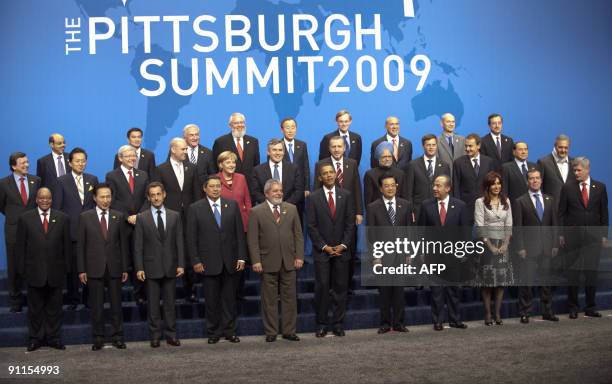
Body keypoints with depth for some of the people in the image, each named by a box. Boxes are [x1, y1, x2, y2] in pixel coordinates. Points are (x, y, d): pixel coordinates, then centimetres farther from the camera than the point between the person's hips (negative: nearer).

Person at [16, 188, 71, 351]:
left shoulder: (63, 218, 3)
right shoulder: (25, 218, 2)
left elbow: (67, 245, 4)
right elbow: (20, 246, 2)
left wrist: (66, 267, 0)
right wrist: (23, 269, -2)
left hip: (56, 272, 1)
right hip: (34, 271, 0)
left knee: (54, 307, 8)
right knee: (35, 307, 9)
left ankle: (54, 338, 18)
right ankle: (35, 338, 19)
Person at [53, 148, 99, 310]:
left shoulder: (93, 179, 8)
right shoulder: (62, 181, 0)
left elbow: (97, 203, 10)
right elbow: (56, 207, -1)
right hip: (70, 230, -2)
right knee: (72, 267, 6)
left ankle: (88, 297, 18)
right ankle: (73, 299, 18)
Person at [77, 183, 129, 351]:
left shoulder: (119, 216, 5)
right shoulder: (85, 217, 1)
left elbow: (123, 243, 6)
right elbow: (80, 245, 1)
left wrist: (125, 268, 2)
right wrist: (81, 269, -4)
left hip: (114, 267, 1)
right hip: (94, 268, -1)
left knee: (116, 304, 6)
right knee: (96, 305, 5)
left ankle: (117, 337, 14)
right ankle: (98, 338, 14)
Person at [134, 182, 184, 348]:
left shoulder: (175, 216, 7)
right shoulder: (142, 218, 2)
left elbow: (179, 242, 5)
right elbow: (138, 245, 0)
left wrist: (181, 264, -3)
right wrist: (139, 268, -7)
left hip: (170, 266, 1)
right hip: (151, 267, -1)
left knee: (170, 302, 6)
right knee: (153, 303, 4)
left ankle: (171, 335, 13)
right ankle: (155, 336, 12)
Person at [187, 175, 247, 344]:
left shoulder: (232, 205, 6)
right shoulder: (195, 208, 1)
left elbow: (240, 233, 5)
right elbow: (191, 238, 0)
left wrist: (241, 257, -1)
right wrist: (195, 261, -6)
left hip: (230, 261, 2)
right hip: (209, 262, -2)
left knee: (229, 298, 7)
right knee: (211, 300, 5)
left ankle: (229, 331, 17)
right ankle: (213, 333, 16)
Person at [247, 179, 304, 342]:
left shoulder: (291, 209, 9)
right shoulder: (256, 212, 0)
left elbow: (298, 235, 8)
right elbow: (252, 239, -3)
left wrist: (299, 256, 0)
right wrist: (256, 261, -10)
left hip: (289, 261, 3)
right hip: (268, 263, -3)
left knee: (290, 297, 7)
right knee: (269, 299, 4)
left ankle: (289, 331, 16)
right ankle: (271, 332, 13)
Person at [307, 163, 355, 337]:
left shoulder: (346, 195, 7)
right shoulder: (313, 198, 1)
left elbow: (350, 223, 4)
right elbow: (311, 226, -2)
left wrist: (343, 245, -6)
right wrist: (324, 246, -9)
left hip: (341, 250, 2)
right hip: (321, 250, -2)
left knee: (340, 287, 3)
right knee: (322, 287, -2)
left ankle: (338, 323, 11)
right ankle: (322, 324, 7)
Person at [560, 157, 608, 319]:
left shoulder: (600, 187, 6)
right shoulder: (567, 188, 2)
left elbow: (604, 212, 8)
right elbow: (562, 213, 3)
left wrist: (604, 234, 4)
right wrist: (561, 234, -2)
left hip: (593, 237, 1)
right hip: (573, 237, -1)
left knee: (592, 273, 4)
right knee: (573, 273, 2)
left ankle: (591, 308, 13)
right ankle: (573, 307, 11)